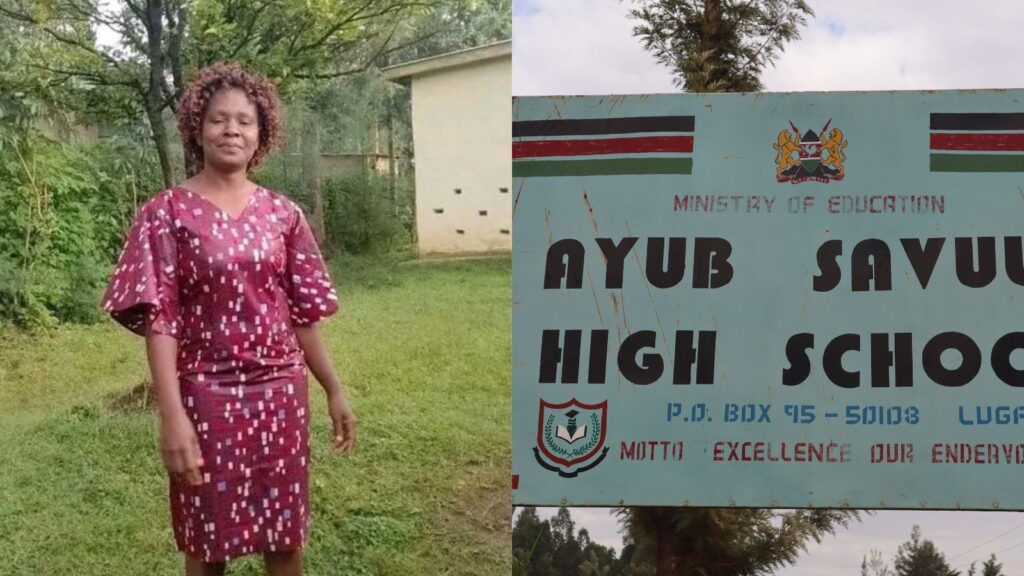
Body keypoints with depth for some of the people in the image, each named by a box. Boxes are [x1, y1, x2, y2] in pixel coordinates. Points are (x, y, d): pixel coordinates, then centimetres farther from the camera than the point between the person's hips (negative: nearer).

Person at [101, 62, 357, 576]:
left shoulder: (282, 214, 4)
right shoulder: (166, 213, -6)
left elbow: (302, 313, 8)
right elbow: (159, 319, -12)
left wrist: (334, 390, 9)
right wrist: (172, 416, -20)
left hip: (280, 394, 3)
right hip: (207, 397, -3)